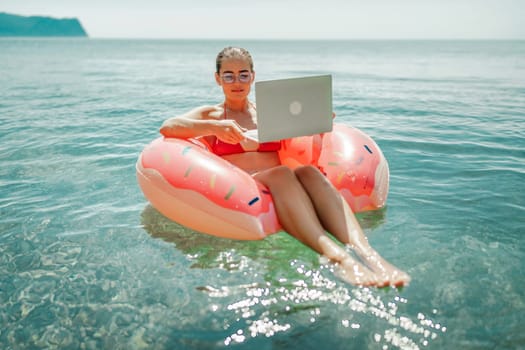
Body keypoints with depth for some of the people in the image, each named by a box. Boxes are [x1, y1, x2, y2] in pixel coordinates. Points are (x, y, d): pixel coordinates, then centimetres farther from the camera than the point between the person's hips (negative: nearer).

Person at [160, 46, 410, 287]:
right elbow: (167, 127, -1)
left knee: (309, 172, -31)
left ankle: (365, 252, -51)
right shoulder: (211, 114, 18)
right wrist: (214, 127, -18)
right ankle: (335, 256, -56)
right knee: (281, 174, -35)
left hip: (277, 187, 3)